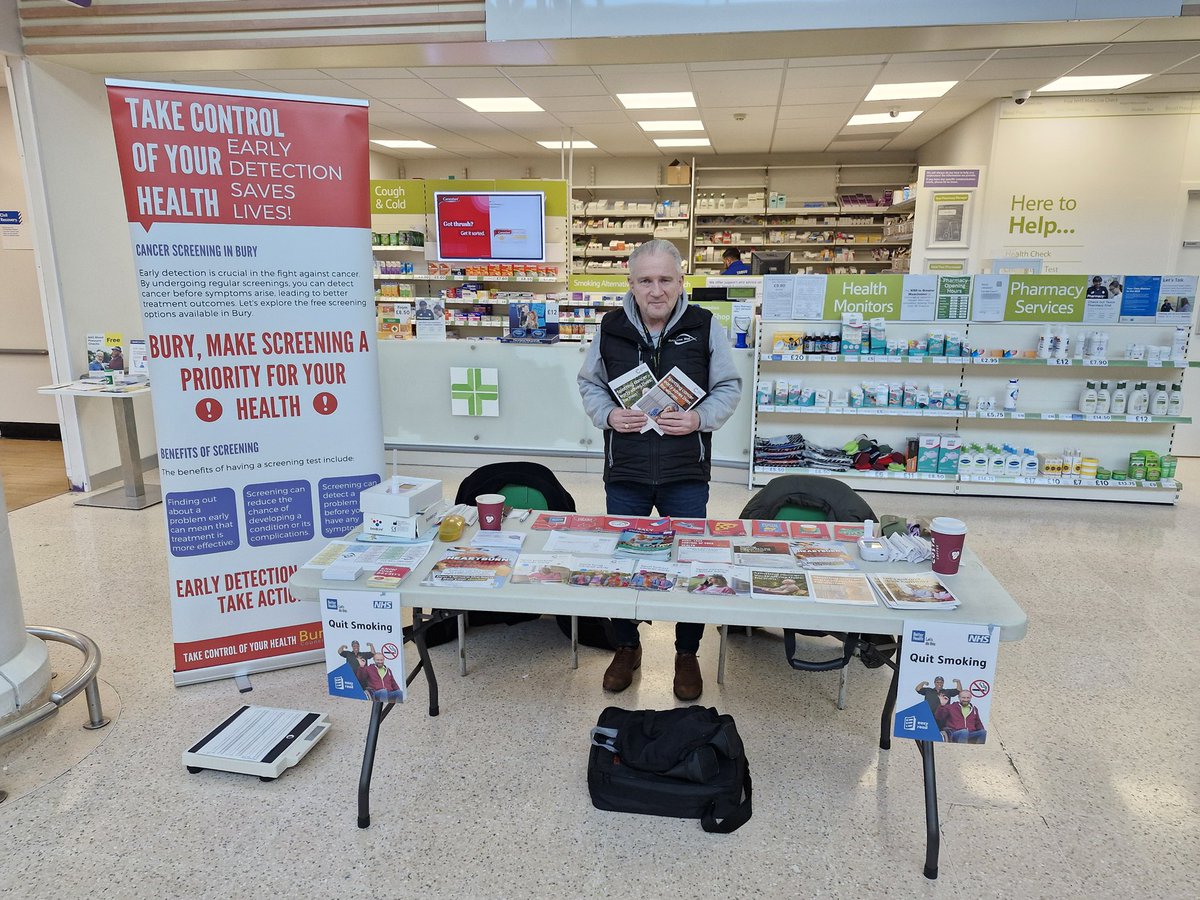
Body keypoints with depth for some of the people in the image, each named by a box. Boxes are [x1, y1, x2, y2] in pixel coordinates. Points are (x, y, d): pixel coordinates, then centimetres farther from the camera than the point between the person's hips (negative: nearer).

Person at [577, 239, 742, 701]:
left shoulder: (706, 327, -5)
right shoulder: (610, 328, -2)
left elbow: (728, 387, 2)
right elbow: (589, 383, 9)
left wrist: (700, 418, -16)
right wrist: (608, 415, -10)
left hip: (686, 475, -1)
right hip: (624, 472, 2)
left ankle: (687, 654, 33)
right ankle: (627, 648, 37)